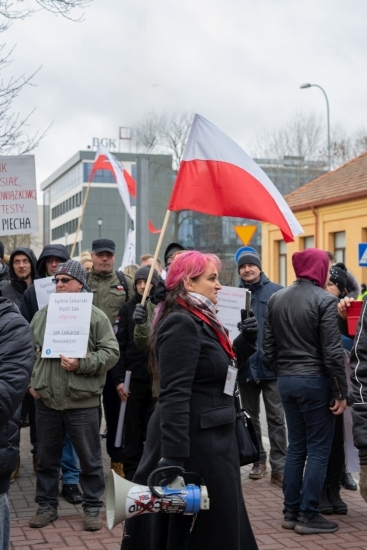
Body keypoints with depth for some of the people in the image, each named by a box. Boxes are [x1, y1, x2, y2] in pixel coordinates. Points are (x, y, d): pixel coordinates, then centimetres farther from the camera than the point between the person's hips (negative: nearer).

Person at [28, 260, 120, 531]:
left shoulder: (96, 316, -6)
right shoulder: (42, 315, 7)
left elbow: (111, 352, -9)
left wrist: (81, 364, -20)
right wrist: (31, 381, 6)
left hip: (82, 401, -4)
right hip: (46, 400, 4)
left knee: (90, 459, 7)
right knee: (47, 458, 15)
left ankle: (93, 507, 22)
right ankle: (47, 505, 29)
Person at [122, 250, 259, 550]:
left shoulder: (199, 320, 13)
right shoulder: (182, 324, -18)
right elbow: (174, 394, -25)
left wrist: (245, 341, 5)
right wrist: (173, 457, -29)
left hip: (208, 438, 10)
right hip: (194, 442, -10)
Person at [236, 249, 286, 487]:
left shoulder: (277, 291, -3)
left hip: (271, 364, -3)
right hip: (245, 365, 3)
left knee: (276, 418, 1)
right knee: (251, 417, 15)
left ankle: (279, 467, 7)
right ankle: (258, 460, 29)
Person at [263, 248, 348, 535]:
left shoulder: (276, 299, 7)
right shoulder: (324, 300, -12)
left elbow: (269, 345, 10)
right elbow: (332, 351, -15)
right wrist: (342, 392, -9)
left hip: (286, 381, 7)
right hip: (315, 381, -6)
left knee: (296, 447, 14)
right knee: (318, 450, 2)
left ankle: (291, 512, 18)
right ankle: (308, 516, 6)